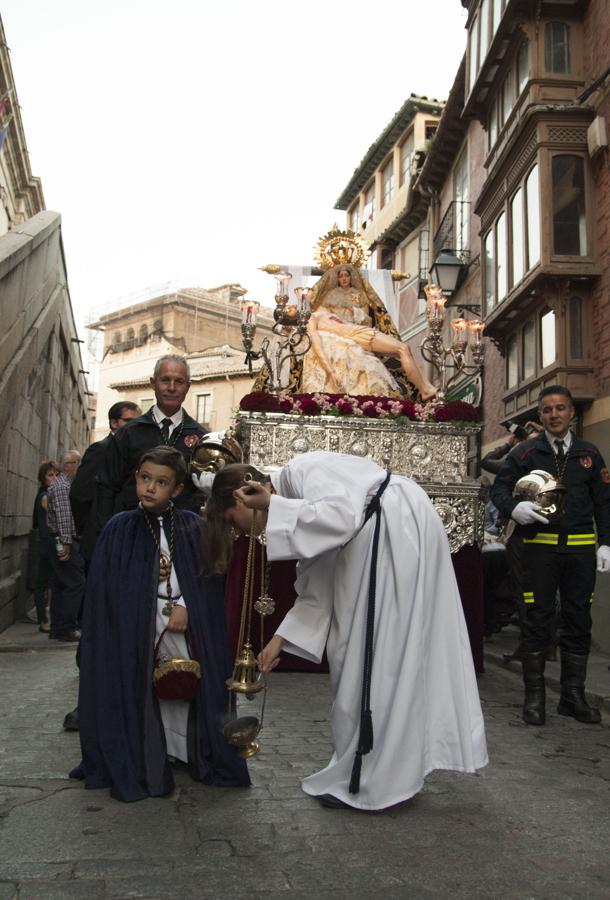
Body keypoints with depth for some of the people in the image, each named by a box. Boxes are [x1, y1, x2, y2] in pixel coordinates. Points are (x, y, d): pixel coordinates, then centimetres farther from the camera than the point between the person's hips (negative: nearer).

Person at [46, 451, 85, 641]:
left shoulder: (67, 484, 20)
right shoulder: (62, 485, -13)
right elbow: (63, 516, -20)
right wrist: (66, 542, -22)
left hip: (62, 542, 10)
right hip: (65, 542, -10)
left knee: (60, 585, 11)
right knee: (75, 584, -9)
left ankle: (57, 627, 16)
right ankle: (66, 628, -6)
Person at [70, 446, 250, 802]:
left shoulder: (194, 528, 3)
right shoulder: (120, 529, 0)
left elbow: (210, 582, 5)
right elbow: (110, 592, -2)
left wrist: (185, 610, -10)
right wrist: (165, 613, -6)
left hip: (187, 634, 1)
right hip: (135, 636, -1)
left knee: (183, 691, 1)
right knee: (140, 696, -2)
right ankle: (143, 768, 12)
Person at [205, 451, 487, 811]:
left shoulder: (301, 469, -13)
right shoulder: (293, 500, 14)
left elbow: (342, 516, -31)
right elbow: (316, 588, 13)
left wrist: (272, 506, -24)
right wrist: (281, 638, 7)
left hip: (397, 534, -10)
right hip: (378, 541, 10)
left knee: (377, 653, -3)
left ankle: (368, 779, 10)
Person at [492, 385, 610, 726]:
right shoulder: (526, 452, 3)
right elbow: (500, 487, 1)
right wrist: (514, 508, -20)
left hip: (580, 548, 3)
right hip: (540, 547, -2)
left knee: (578, 621, 8)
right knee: (537, 621, 2)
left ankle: (573, 696, 21)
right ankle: (534, 697, 12)